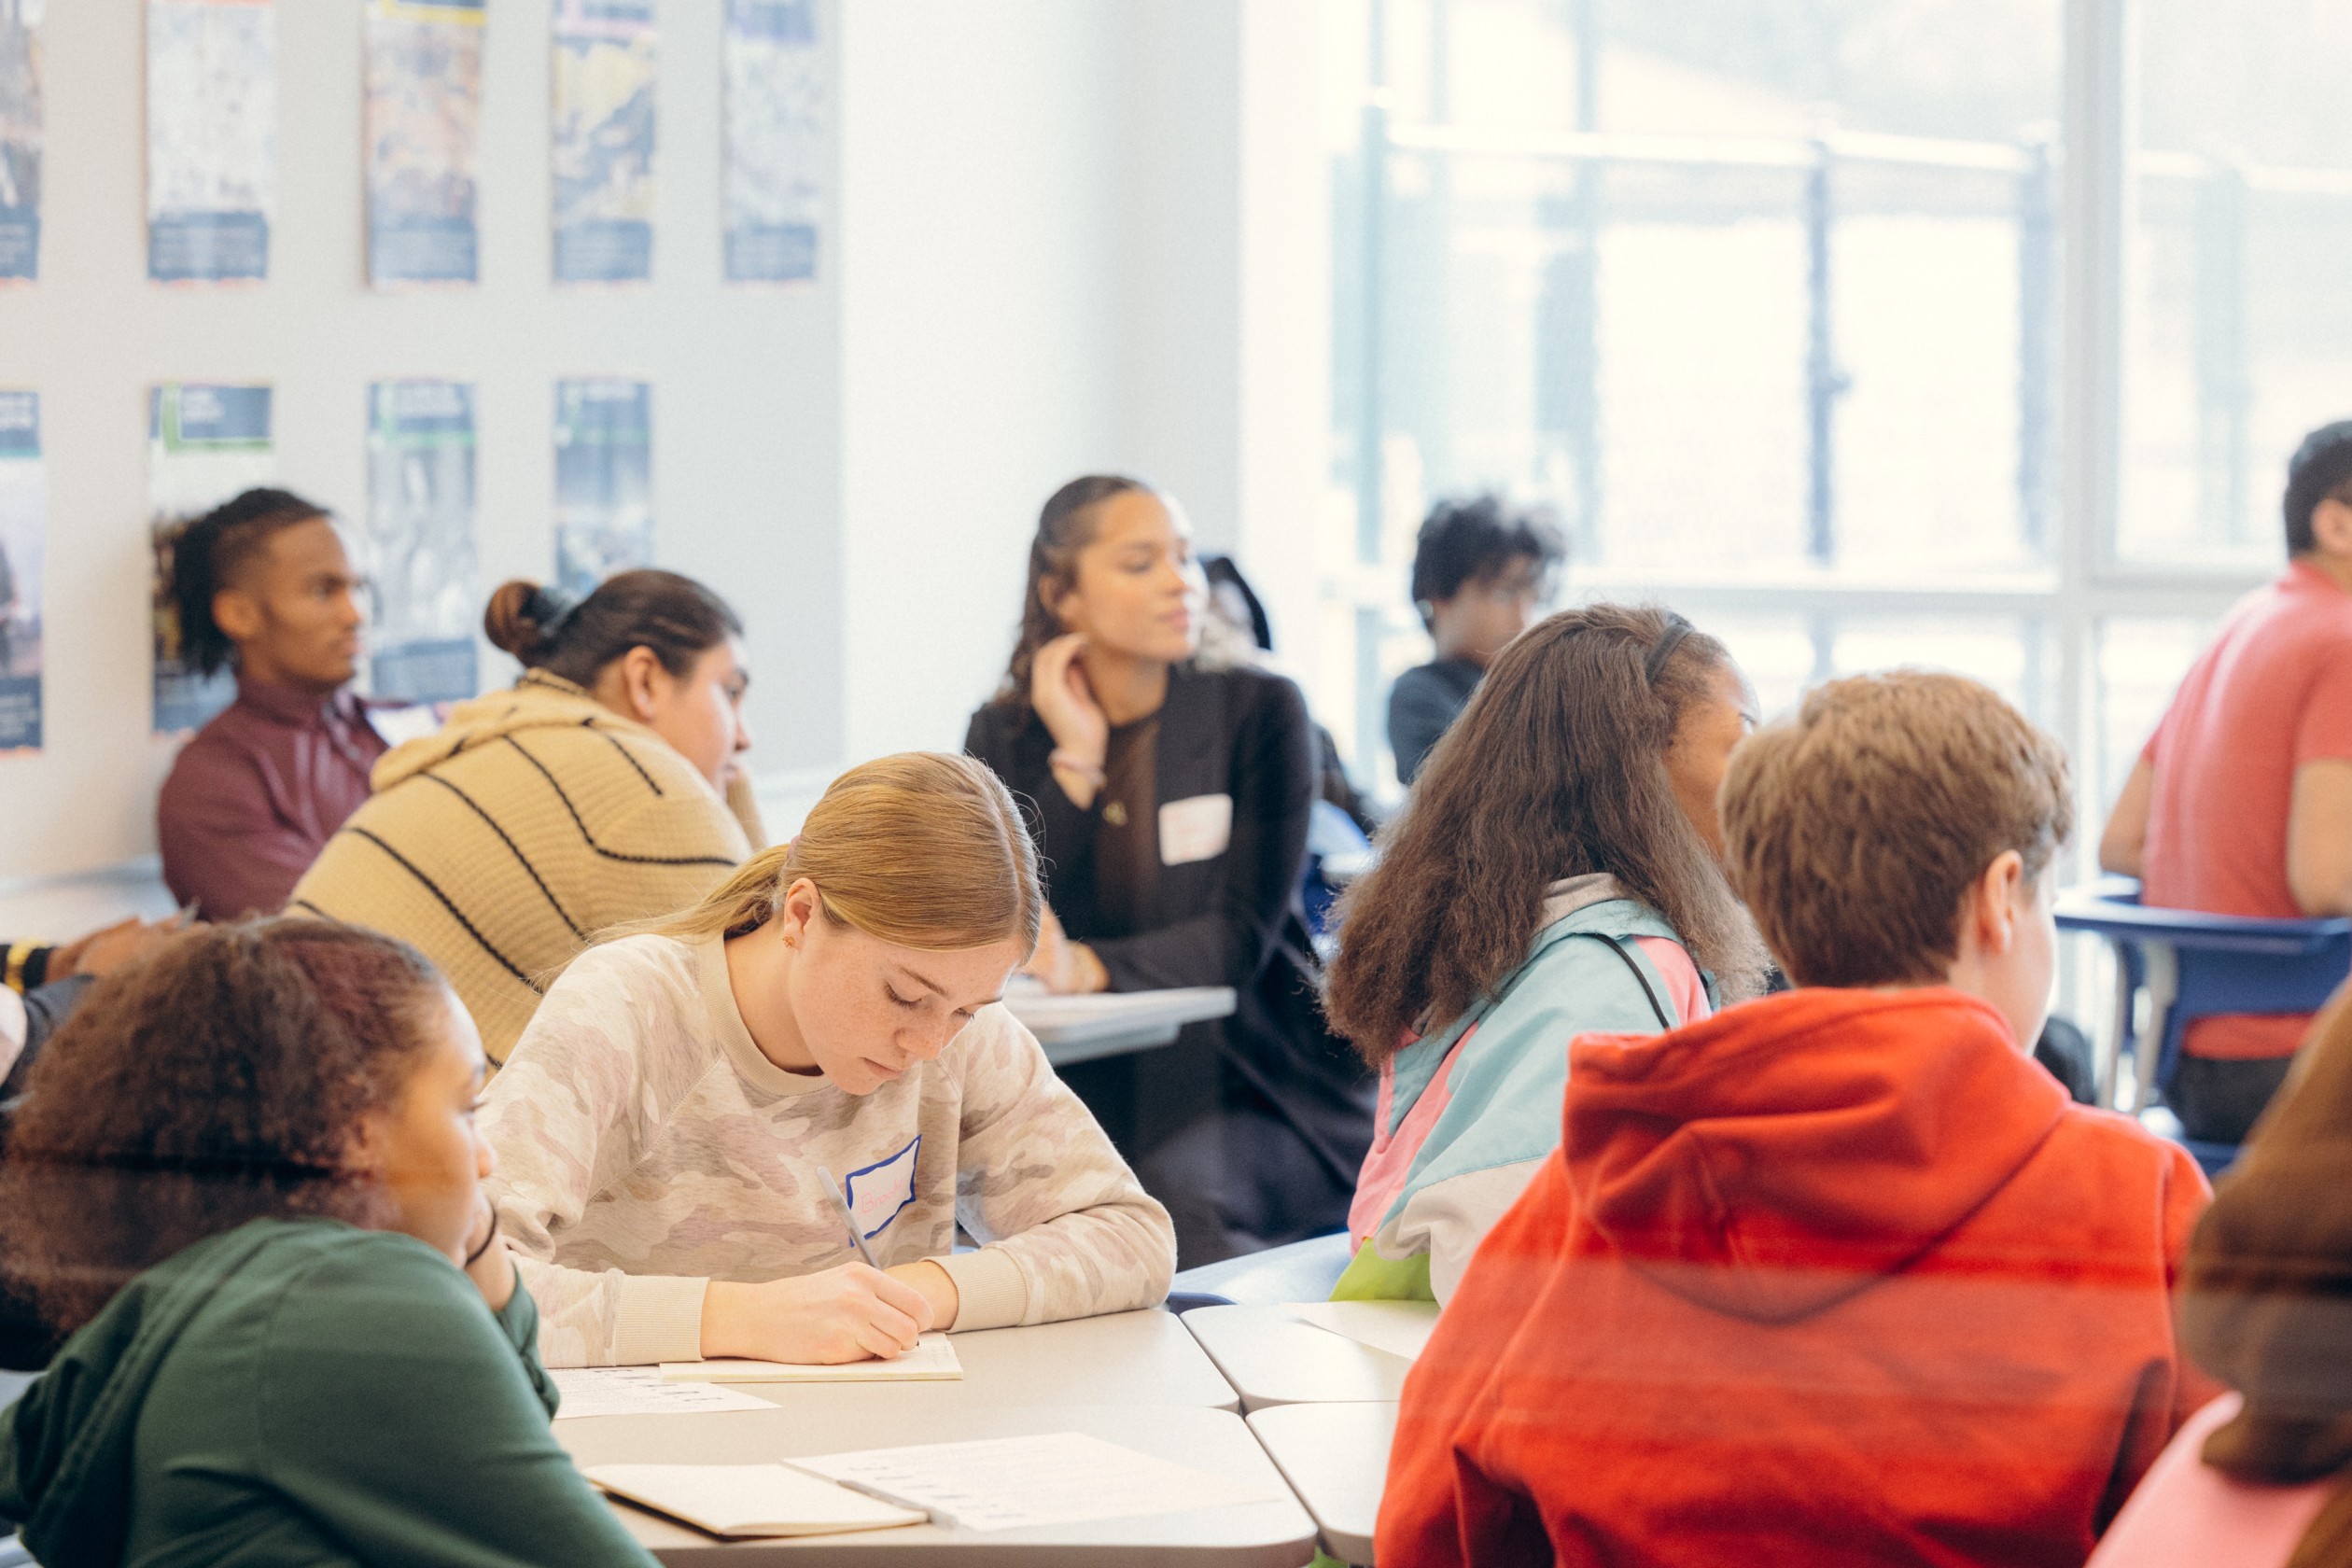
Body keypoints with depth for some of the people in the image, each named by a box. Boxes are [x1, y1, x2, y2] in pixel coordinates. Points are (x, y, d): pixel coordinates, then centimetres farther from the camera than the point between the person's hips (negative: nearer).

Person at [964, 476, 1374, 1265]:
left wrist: (1090, 968, -28)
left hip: (1248, 1081, -2)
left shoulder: (1259, 710, -2)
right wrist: (1077, 756, -10)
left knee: (1177, 1186, -33)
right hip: (1088, 1084, 2)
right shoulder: (1004, 735, 6)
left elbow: (1241, 937, -11)